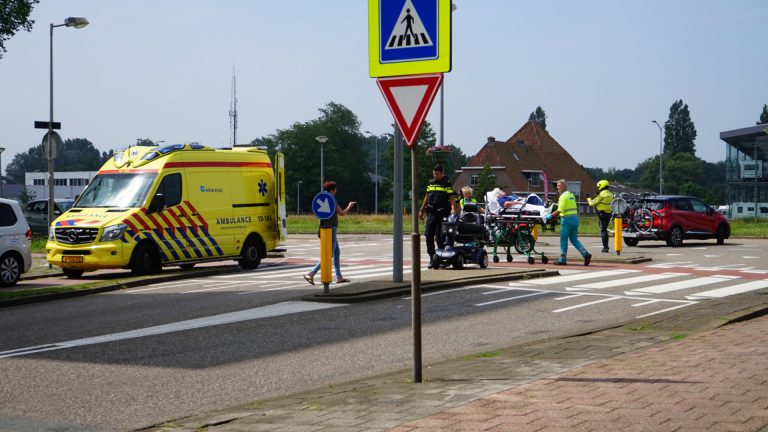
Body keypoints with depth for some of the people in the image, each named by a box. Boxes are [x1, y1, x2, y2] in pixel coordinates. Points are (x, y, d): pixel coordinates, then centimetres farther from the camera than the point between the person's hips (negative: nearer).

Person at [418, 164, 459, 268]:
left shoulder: (447, 183, -1)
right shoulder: (430, 183, 17)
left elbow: (452, 197, -9)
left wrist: (453, 209, -24)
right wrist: (422, 210, 24)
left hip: (443, 213, -6)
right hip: (431, 212, 6)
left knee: (440, 236, -7)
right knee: (429, 235, -1)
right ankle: (432, 258, 6)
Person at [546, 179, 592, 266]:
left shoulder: (563, 196, -11)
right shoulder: (571, 195, 18)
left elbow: (560, 210, -17)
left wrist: (550, 215, -7)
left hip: (567, 219, -8)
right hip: (575, 218, 8)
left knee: (563, 239, 1)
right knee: (574, 240, 11)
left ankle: (562, 260, 5)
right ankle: (586, 254, -3)